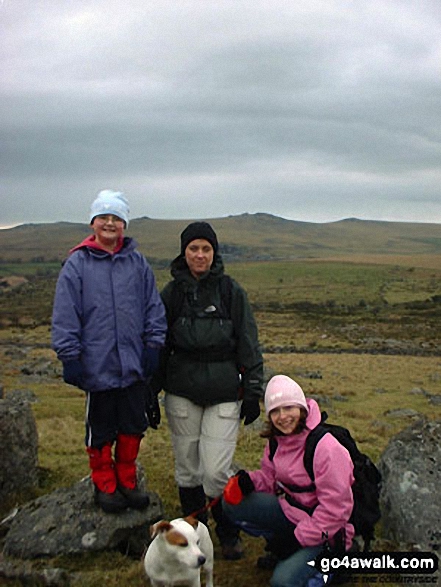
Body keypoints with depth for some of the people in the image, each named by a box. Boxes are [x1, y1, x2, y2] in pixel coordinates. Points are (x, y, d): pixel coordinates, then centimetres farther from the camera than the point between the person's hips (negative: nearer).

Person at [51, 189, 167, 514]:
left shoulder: (138, 262, 3)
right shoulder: (77, 264, -4)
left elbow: (154, 307, 7)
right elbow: (65, 315, -5)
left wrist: (153, 344, 2)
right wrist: (70, 355, -8)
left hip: (134, 364, 3)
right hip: (97, 365, -2)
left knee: (133, 426, 14)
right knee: (101, 431, 11)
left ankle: (127, 481, 32)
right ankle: (105, 485, 30)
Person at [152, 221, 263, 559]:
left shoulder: (231, 291, -1)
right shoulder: (171, 293, 4)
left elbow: (248, 344, 1)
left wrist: (253, 392, -1)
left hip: (224, 394, -2)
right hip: (182, 394, 2)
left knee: (216, 471, -5)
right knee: (187, 468, 10)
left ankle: (229, 533, 22)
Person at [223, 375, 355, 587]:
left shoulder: (326, 447, -27)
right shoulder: (276, 440, -2)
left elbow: (336, 508, -24)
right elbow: (270, 477, 11)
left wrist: (299, 537, -21)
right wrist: (249, 480, -12)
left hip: (324, 530, -8)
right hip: (290, 511, 8)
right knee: (232, 504, -5)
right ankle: (281, 550, 13)